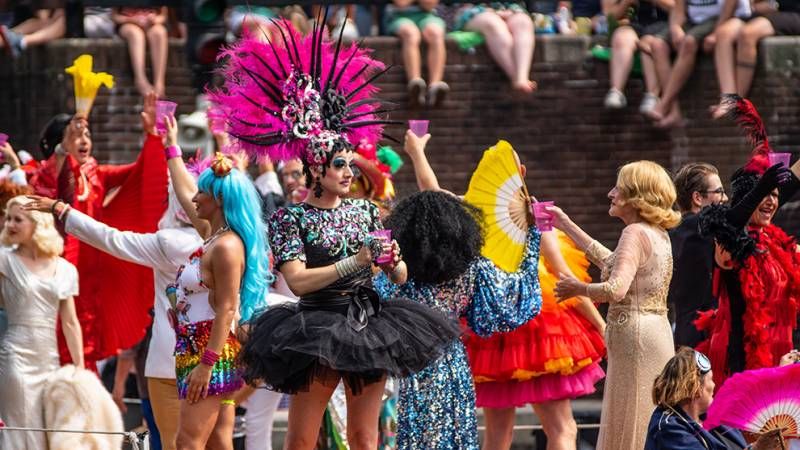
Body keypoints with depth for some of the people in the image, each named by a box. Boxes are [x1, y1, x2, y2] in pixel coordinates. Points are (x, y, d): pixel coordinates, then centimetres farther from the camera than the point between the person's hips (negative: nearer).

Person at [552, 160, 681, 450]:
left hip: (634, 336, -9)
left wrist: (577, 288, -8)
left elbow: (616, 289, -26)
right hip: (656, 331, 9)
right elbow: (611, 261, 31)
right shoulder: (658, 233, 15)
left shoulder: (636, 233, -14)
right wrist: (566, 226, 36)